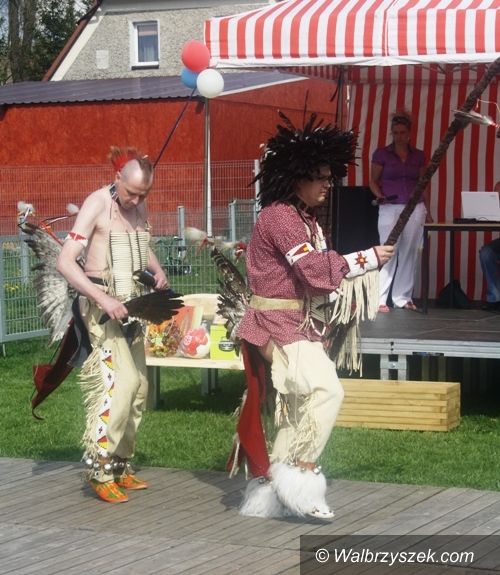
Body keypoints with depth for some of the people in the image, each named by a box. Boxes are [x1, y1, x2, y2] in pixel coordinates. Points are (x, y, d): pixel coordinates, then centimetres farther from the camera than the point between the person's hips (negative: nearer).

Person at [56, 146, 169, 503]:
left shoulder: (139, 207, 7)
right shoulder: (97, 205, -14)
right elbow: (65, 262, -19)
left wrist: (157, 270, 5)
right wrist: (103, 299, -27)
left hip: (131, 306, 7)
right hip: (102, 306, -7)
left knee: (138, 385, 7)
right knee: (119, 381, -17)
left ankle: (120, 465, 18)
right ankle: (100, 471, -10)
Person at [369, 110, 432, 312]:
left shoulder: (418, 156, 10)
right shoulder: (381, 154, 1)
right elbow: (373, 180, 4)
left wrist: (428, 211, 11)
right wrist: (380, 196, -15)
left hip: (415, 208, 3)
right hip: (390, 208, -3)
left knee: (409, 253, 3)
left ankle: (403, 298, 10)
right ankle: (379, 299, -4)